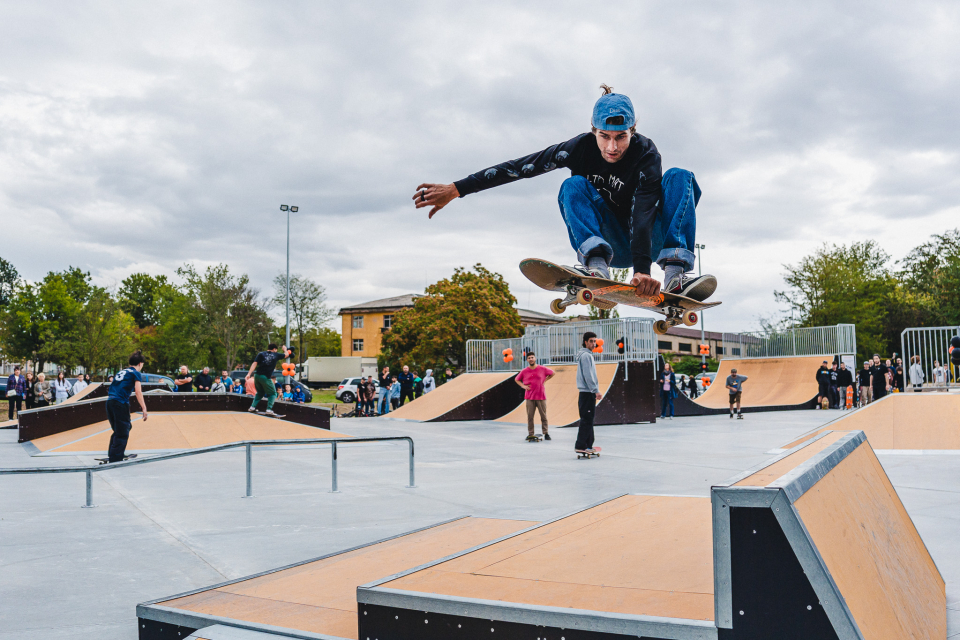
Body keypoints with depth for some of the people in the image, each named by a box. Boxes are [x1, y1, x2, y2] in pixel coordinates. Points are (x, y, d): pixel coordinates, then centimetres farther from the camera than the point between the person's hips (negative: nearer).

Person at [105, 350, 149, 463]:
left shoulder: (121, 372, 25)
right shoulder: (136, 373, 3)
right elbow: (138, 391, -10)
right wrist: (144, 409, -14)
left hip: (109, 402, 8)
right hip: (120, 403, -8)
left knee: (118, 431, 21)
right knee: (122, 433, -2)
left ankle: (112, 455, 29)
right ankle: (115, 458, -5)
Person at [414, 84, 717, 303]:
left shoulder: (645, 153, -20)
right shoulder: (583, 147, -14)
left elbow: (644, 210, -34)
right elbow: (522, 166, -20)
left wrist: (642, 268, -49)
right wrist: (455, 189, -25)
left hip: (647, 241, -1)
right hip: (607, 245, 1)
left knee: (680, 177, -25)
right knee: (573, 185, -24)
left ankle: (675, 274, -41)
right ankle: (597, 267, -45)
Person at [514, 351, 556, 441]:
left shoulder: (542, 369, 0)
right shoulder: (524, 371, 2)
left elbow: (553, 373, 15)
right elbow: (517, 379, 16)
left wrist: (545, 380, 7)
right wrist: (523, 386, 2)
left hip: (541, 397, 0)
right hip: (529, 397, 1)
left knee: (543, 416, 2)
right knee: (530, 417, 0)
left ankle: (546, 433, 12)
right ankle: (530, 434, 6)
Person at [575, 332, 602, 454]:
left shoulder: (588, 355, 20)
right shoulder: (585, 355, -12)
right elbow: (588, 376, -18)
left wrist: (595, 391, 21)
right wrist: (596, 391, -19)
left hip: (589, 393, 10)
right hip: (587, 392, -10)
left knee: (588, 420, 11)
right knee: (586, 420, -10)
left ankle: (588, 445, 15)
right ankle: (580, 446, -10)